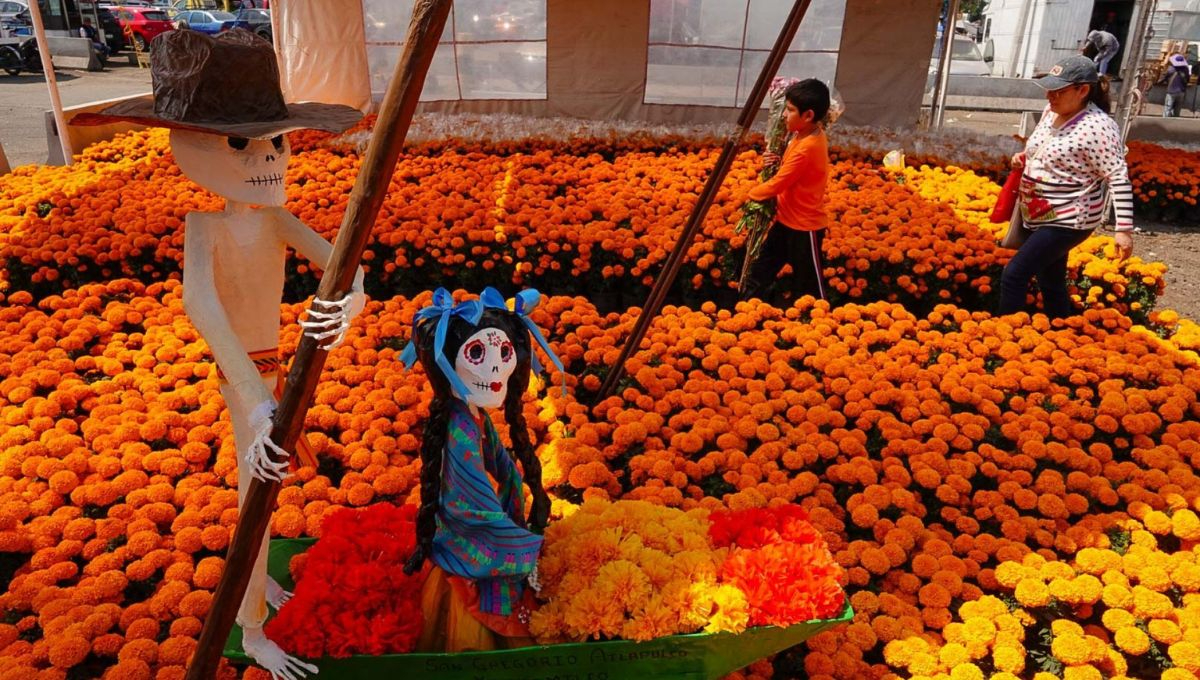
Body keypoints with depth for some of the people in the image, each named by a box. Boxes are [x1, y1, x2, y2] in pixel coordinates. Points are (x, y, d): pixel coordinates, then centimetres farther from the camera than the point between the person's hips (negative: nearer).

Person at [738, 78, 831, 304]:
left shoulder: (807, 147, -29)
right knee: (761, 270, 18)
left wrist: (752, 194, -5)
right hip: (787, 220, 10)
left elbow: (777, 184, -24)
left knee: (809, 286, 7)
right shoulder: (807, 135, 1)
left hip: (804, 226, -10)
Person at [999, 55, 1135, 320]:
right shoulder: (1051, 112, 4)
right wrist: (1024, 158, 2)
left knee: (1013, 275, -13)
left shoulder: (1097, 126, -19)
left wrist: (1124, 229, -23)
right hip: (1038, 216, 8)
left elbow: (1119, 179, -19)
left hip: (1068, 220, -8)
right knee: (1050, 283, 17)